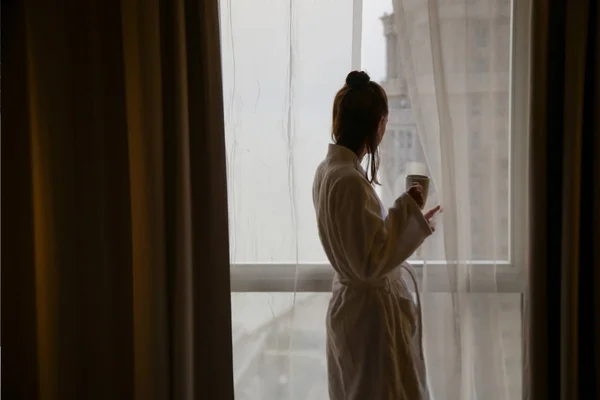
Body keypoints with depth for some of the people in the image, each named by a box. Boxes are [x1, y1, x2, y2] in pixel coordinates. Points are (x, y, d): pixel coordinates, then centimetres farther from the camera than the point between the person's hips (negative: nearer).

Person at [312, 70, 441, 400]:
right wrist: (406, 210, -18)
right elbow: (370, 262, -25)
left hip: (352, 304, 10)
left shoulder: (328, 170, 4)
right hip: (370, 311, -10)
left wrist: (409, 218, 18)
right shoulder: (349, 180, -25)